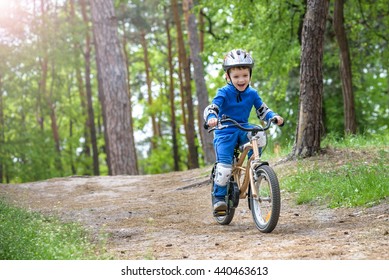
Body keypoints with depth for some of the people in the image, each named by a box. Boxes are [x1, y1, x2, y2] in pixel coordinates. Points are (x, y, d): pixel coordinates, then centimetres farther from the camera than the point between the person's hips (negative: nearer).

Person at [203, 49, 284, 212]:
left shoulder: (252, 93, 3)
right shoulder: (224, 93, -9)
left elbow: (262, 111, 8)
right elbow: (211, 108, -19)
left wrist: (274, 117, -13)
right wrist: (211, 118, -43)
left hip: (243, 130, 3)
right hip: (225, 133, -3)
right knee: (224, 164, -22)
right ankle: (219, 197, -6)